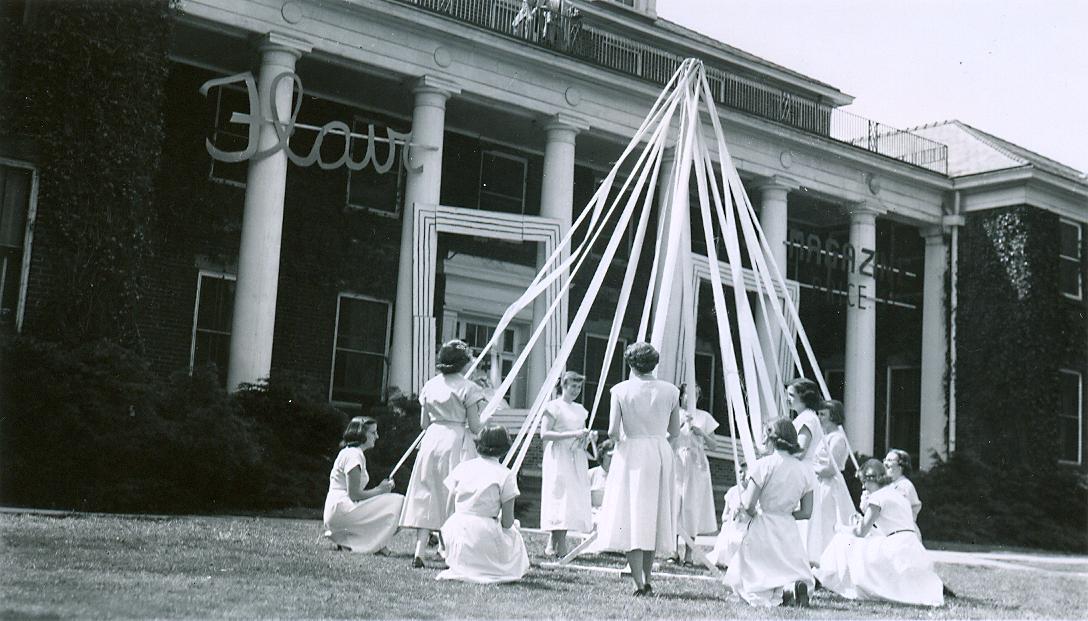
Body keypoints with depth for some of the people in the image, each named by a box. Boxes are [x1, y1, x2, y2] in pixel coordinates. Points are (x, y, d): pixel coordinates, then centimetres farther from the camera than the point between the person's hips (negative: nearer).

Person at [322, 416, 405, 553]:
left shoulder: (348, 452, 22)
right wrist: (379, 490, -4)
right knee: (397, 501, -16)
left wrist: (380, 488, 8)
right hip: (341, 510, -10)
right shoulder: (354, 455, -10)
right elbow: (354, 494, -16)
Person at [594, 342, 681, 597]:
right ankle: (647, 581, 21)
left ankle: (639, 584, -2)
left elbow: (612, 431, -12)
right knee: (654, 517, 14)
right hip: (661, 453, 3)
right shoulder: (670, 390, 1)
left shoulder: (621, 390, -8)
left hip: (631, 453, -3)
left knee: (632, 517, 2)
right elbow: (675, 430, 7)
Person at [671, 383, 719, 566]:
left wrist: (701, 434, -12)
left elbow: (713, 446, 6)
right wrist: (682, 423, -17)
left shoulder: (704, 416, 8)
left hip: (696, 465, 0)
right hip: (676, 463, 0)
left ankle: (688, 554, 2)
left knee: (692, 506, -3)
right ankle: (675, 551, 4)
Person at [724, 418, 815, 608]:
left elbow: (748, 505, -14)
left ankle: (780, 593, -21)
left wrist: (743, 489, 6)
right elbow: (806, 512, 6)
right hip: (790, 531, 5)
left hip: (763, 529, -5)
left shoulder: (763, 465, -10)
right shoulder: (804, 470, 5)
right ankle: (795, 585, -21)